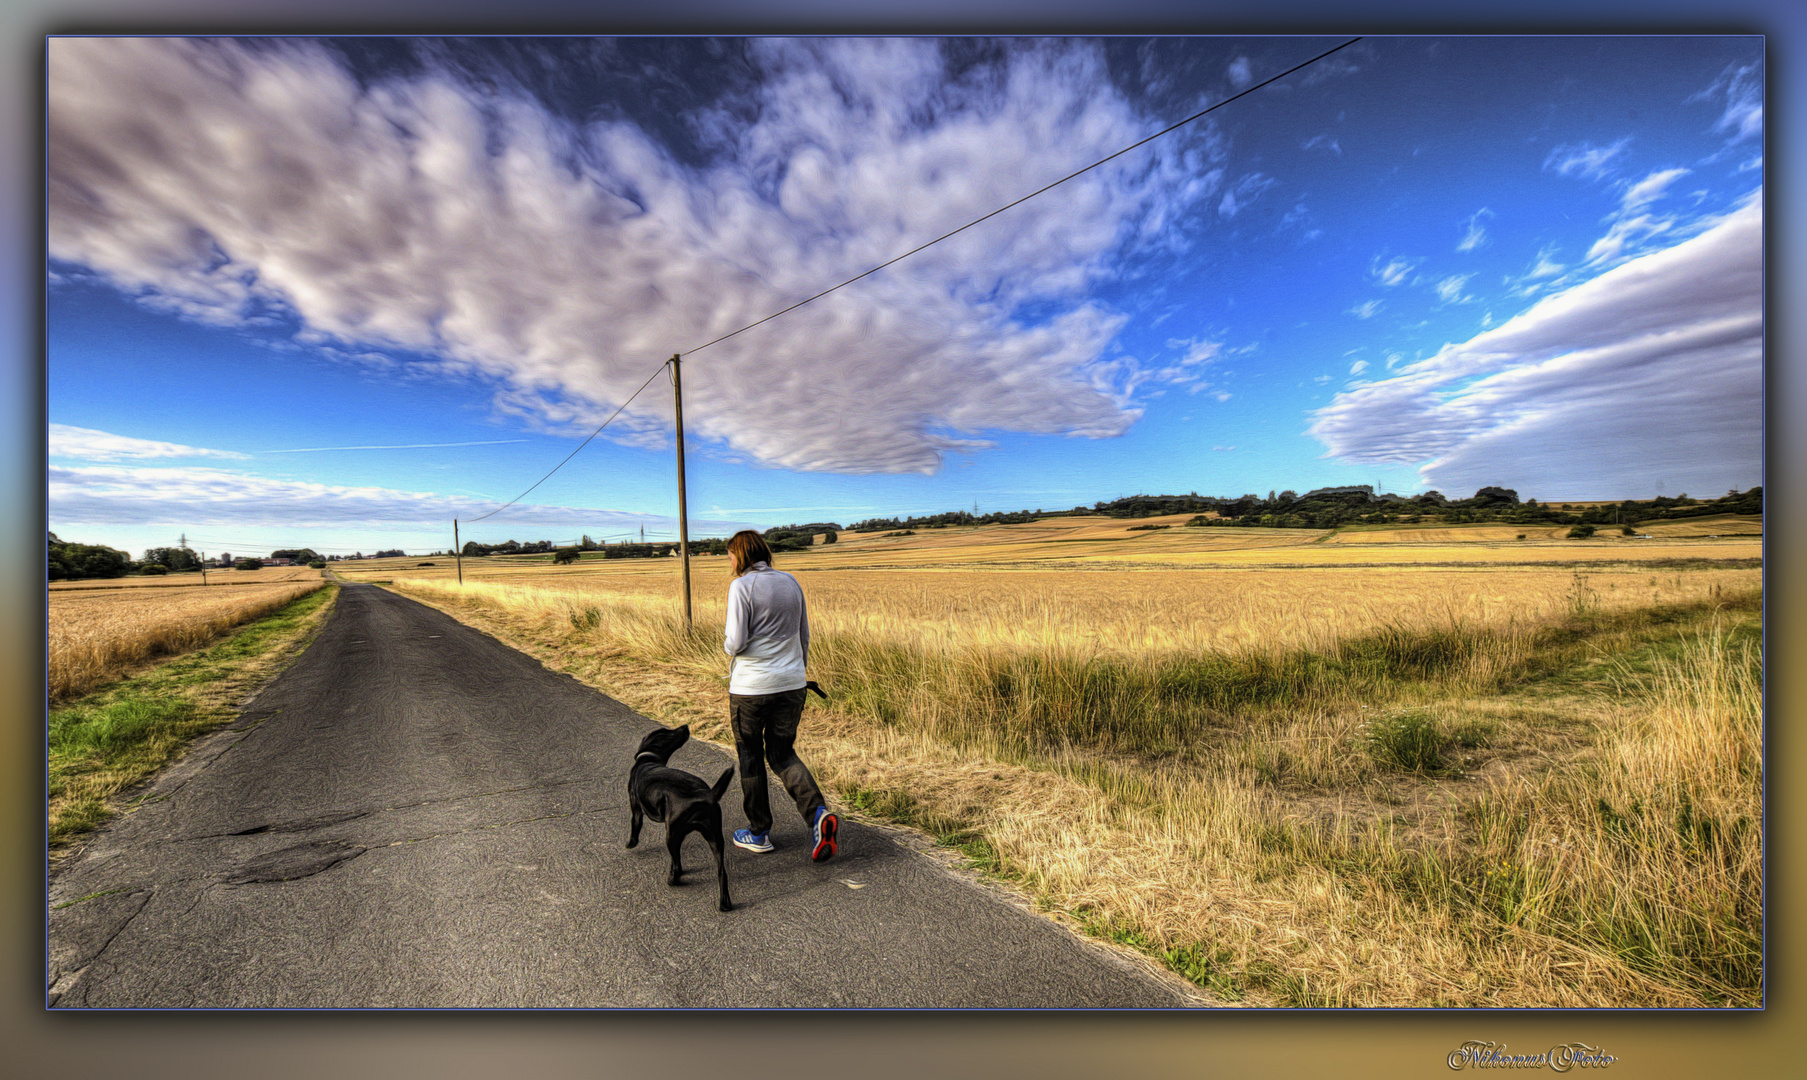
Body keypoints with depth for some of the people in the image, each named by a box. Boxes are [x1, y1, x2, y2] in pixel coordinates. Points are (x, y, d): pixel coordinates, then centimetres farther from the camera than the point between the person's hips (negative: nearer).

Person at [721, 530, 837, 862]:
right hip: (791, 684, 5)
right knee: (783, 753, 16)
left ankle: (759, 832, 27)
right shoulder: (791, 583, 6)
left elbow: (736, 642, -17)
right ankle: (818, 813, -5)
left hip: (751, 687, -5)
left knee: (750, 756, 15)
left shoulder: (741, 586, -12)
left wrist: (727, 645, 7)